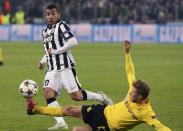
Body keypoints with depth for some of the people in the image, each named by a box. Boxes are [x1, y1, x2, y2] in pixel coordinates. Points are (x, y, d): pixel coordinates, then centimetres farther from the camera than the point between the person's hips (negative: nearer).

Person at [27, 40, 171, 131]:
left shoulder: (146, 112, -29)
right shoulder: (135, 91, -11)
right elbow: (130, 73, -1)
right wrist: (127, 53, -7)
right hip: (103, 111, 6)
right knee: (69, 110, 8)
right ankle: (35, 109, 21)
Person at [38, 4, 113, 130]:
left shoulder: (61, 25, -5)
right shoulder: (45, 31, 20)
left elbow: (73, 42, -18)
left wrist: (55, 51, -15)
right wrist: (43, 61, 16)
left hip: (66, 66, -7)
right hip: (52, 69, 7)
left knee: (76, 95, -12)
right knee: (48, 92, -14)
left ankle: (100, 97, 13)